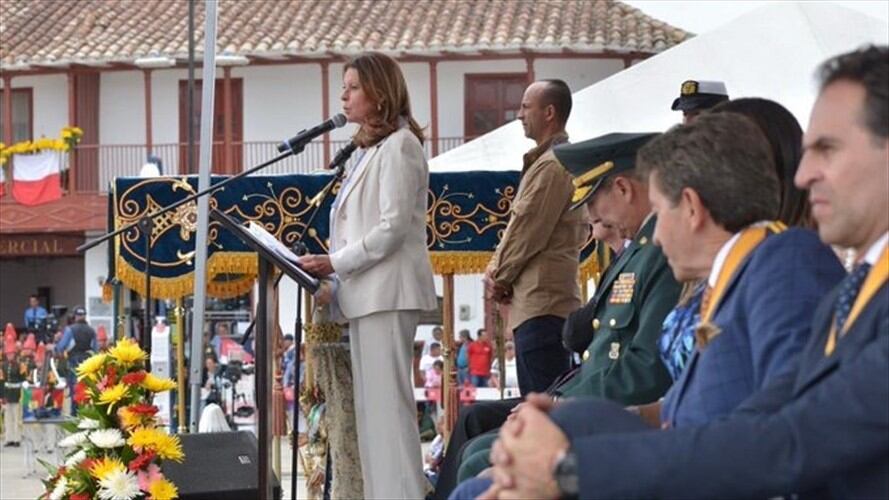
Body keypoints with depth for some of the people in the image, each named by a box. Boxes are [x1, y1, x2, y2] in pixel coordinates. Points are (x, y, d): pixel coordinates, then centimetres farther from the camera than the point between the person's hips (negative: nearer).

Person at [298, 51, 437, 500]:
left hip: (387, 293, -9)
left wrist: (335, 264, -14)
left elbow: (393, 227, -15)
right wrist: (335, 283, 10)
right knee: (370, 408, 7)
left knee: (387, 402, -12)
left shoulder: (398, 145, -7)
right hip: (365, 294, 9)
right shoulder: (368, 151, 20)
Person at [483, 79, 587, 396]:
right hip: (537, 301, 11)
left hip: (542, 305, -11)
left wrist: (499, 277, -3)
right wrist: (497, 268, 8)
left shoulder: (551, 166, -13)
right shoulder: (543, 161, 21)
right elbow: (520, 225, 22)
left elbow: (529, 230, -15)